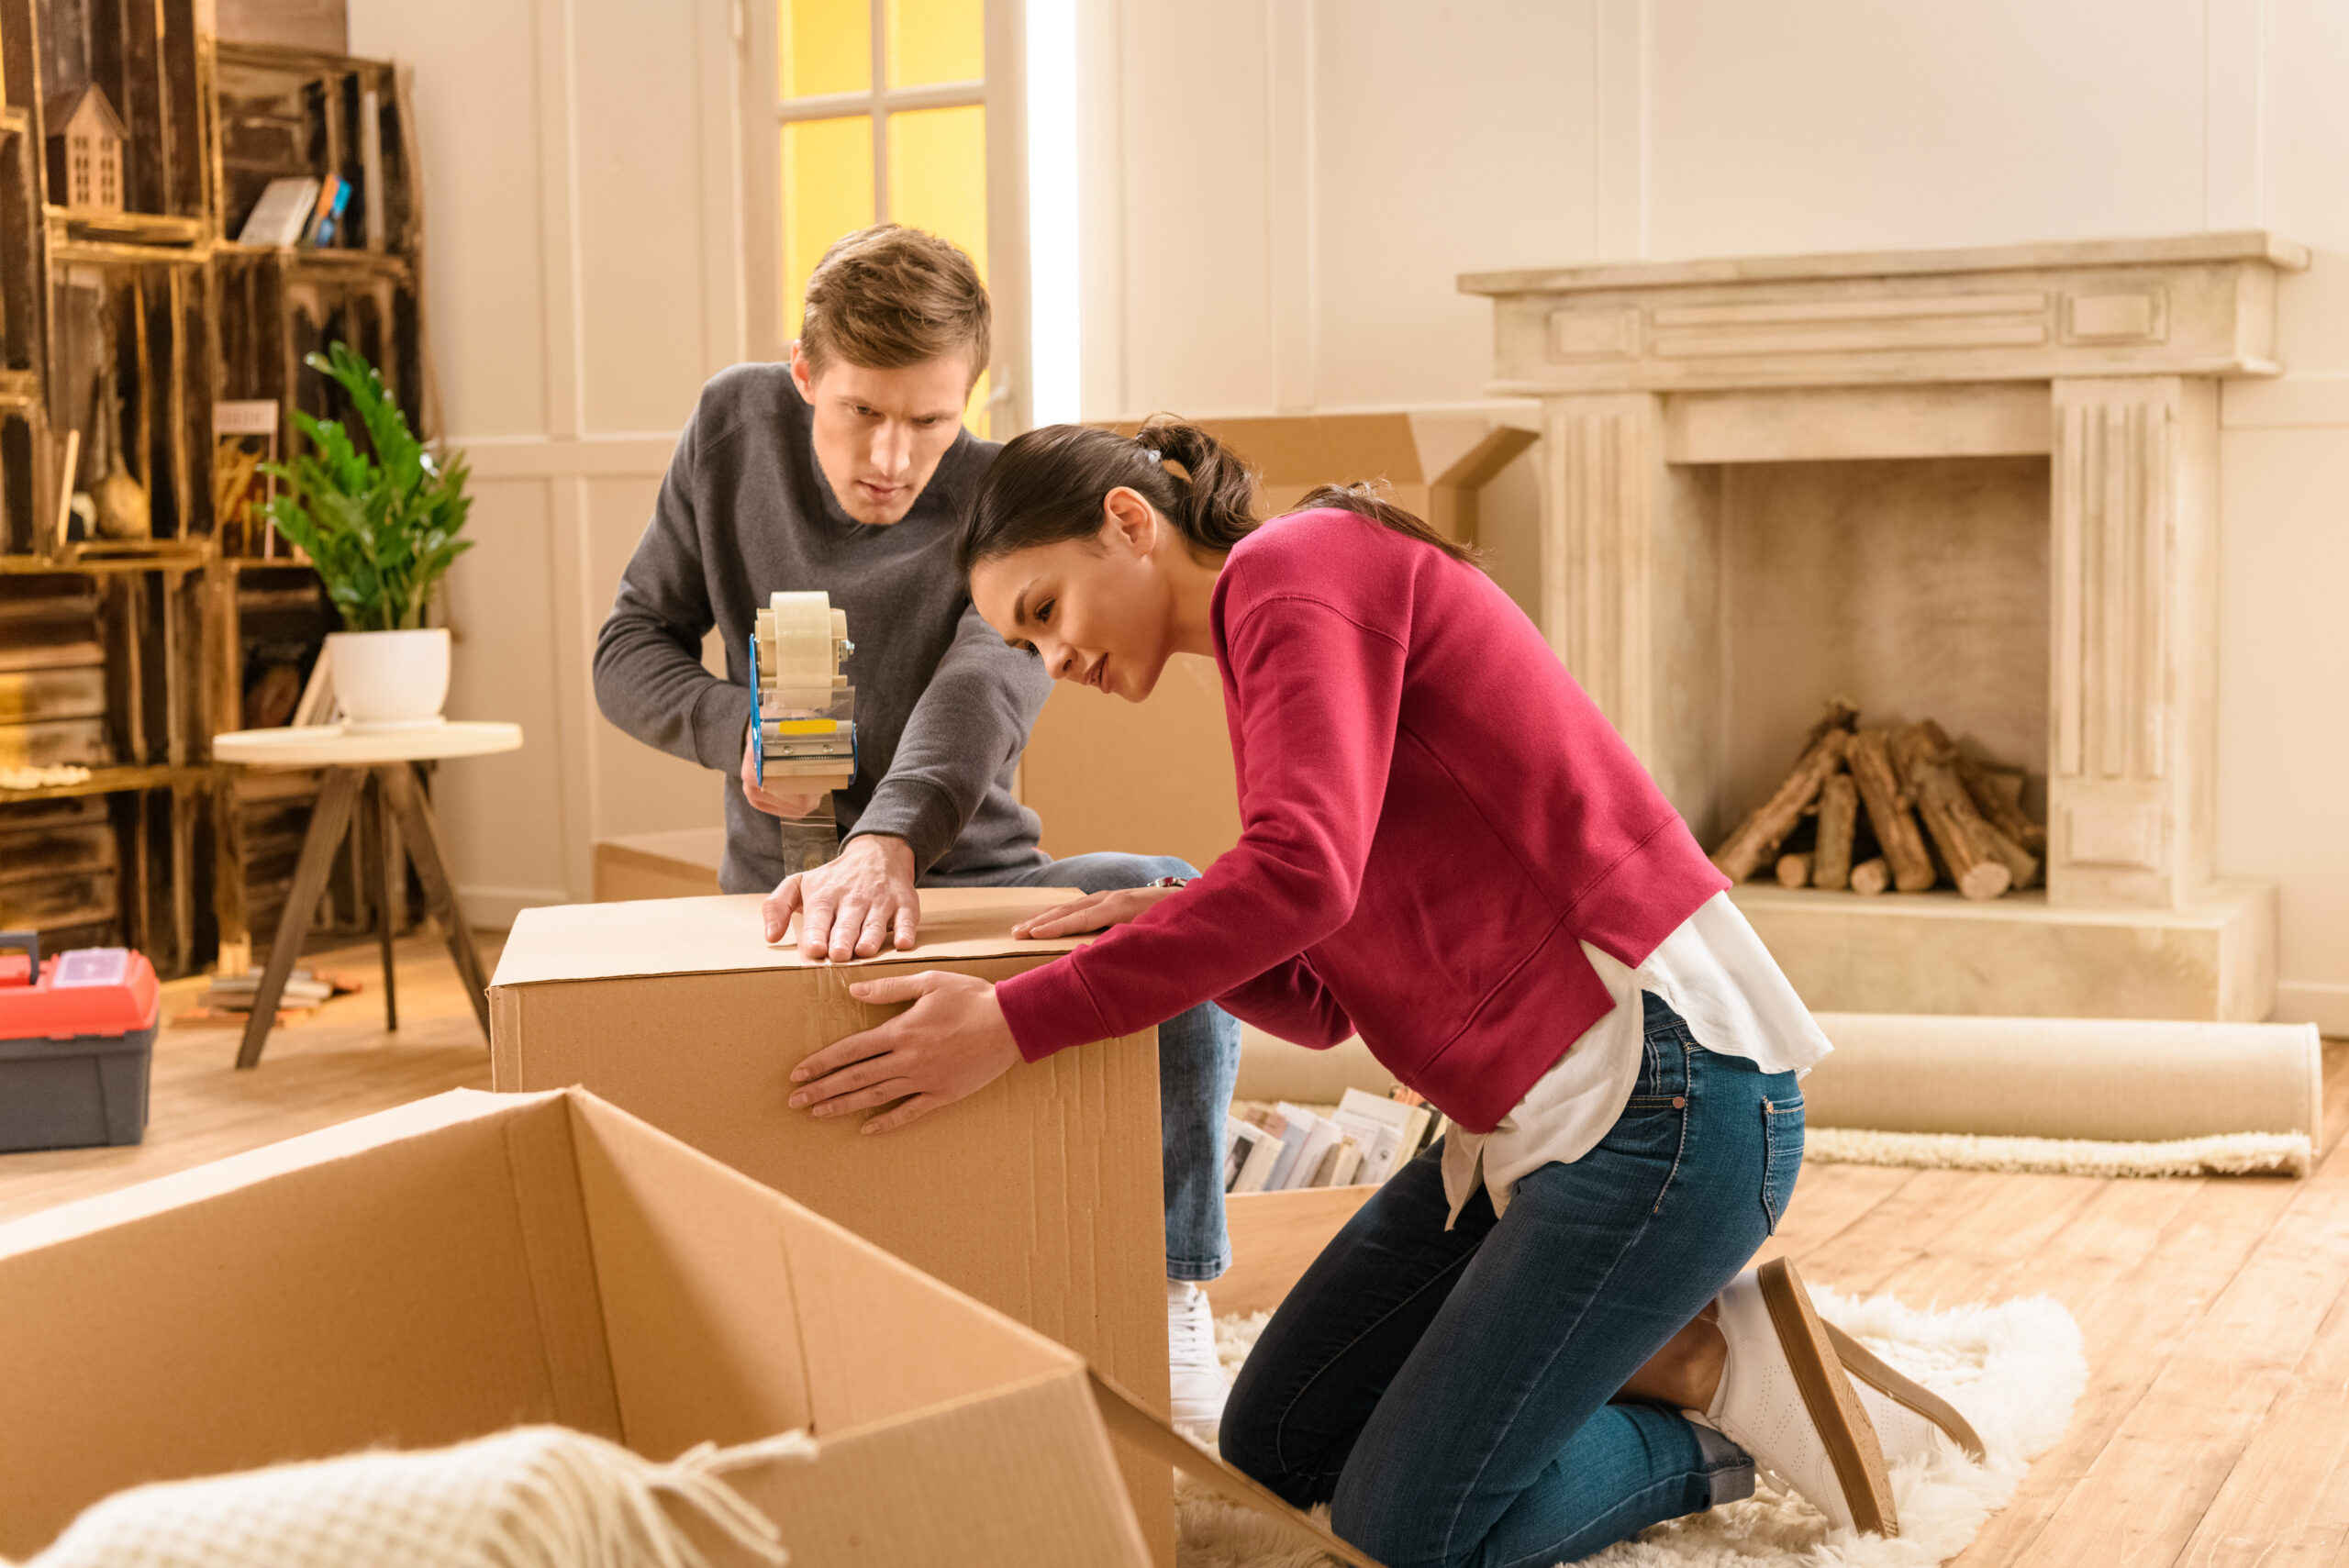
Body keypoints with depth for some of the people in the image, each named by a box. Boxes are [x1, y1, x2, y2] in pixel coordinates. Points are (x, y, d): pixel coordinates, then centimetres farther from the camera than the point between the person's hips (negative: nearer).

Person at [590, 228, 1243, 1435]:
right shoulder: (734, 426, -3)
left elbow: (981, 695, -37)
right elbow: (631, 647, 4)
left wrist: (887, 844, -58)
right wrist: (739, 730, -19)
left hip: (963, 880, -2)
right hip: (781, 895, 2)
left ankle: (1165, 1298, -23)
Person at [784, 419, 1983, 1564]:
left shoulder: (1297, 562, -10)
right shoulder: (1266, 646, 18)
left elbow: (1301, 872, -28)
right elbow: (1320, 1004, 14)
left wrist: (1013, 1024, -26)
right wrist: (1171, 931, -5)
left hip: (1661, 1090, -10)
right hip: (1532, 1114, 10)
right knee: (1272, 1451, 12)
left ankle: (1723, 1394, 7)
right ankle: (1673, 1349, 13)